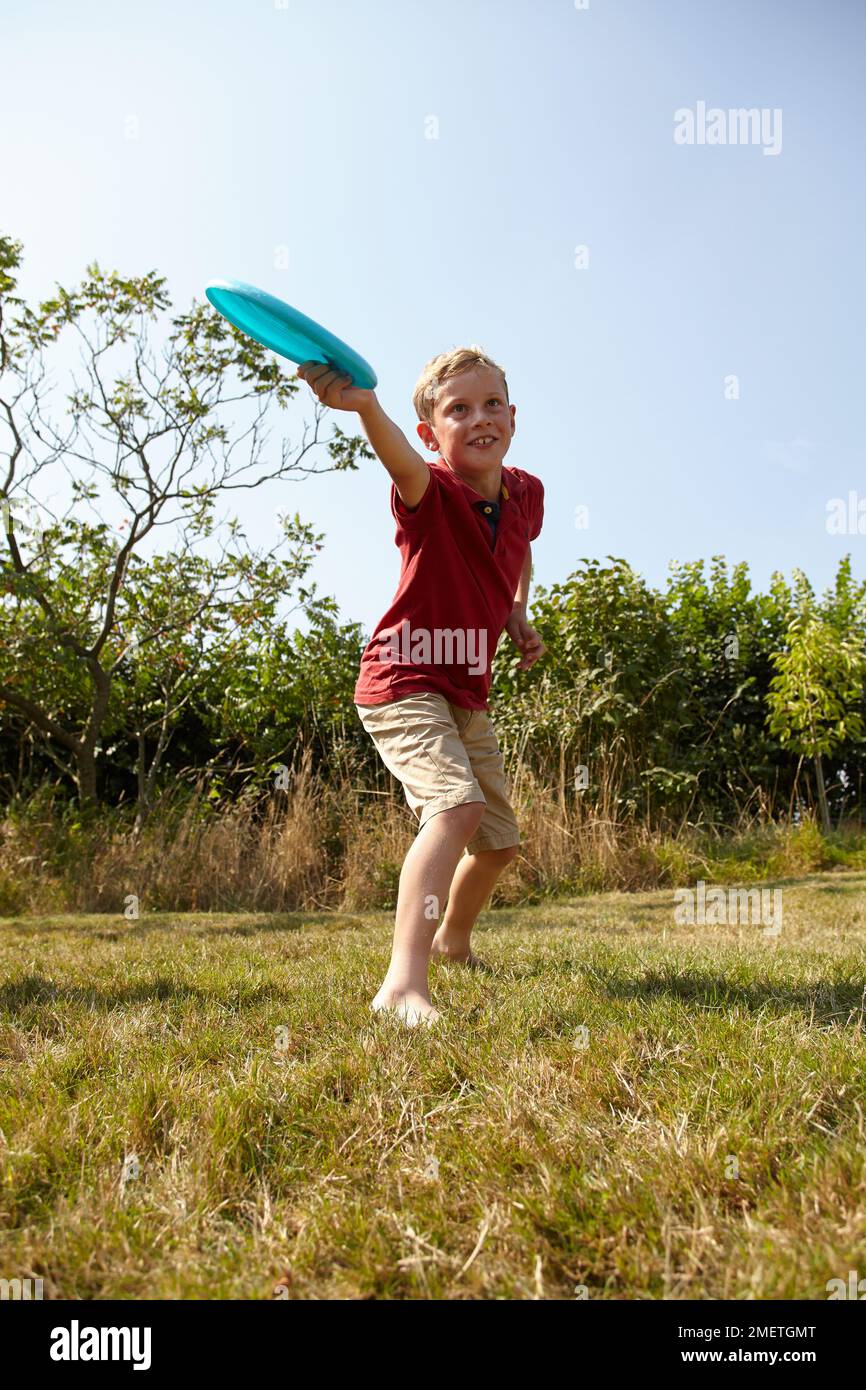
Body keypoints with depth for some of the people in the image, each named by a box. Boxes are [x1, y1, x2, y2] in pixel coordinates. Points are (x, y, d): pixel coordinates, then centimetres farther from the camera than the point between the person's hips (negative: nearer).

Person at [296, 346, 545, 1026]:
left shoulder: (526, 494, 1)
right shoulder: (430, 494, -18)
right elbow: (404, 463, -44)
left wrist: (518, 614, 7)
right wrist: (364, 405, -65)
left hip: (467, 695, 7)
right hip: (404, 684, -7)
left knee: (500, 841, 17)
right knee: (457, 805, -32)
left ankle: (453, 939, 45)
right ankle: (404, 984, -35)